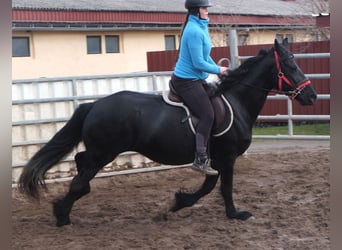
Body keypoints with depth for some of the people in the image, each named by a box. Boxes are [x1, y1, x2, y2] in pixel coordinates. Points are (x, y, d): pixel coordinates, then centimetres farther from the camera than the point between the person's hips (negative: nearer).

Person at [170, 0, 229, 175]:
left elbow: (204, 55, 20)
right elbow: (199, 63, -21)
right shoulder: (194, 31, -20)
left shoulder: (200, 27, 11)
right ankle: (200, 160, -12)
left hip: (195, 79, 11)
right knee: (207, 115, -16)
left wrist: (218, 69, 8)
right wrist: (218, 70, -8)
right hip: (187, 81, -11)